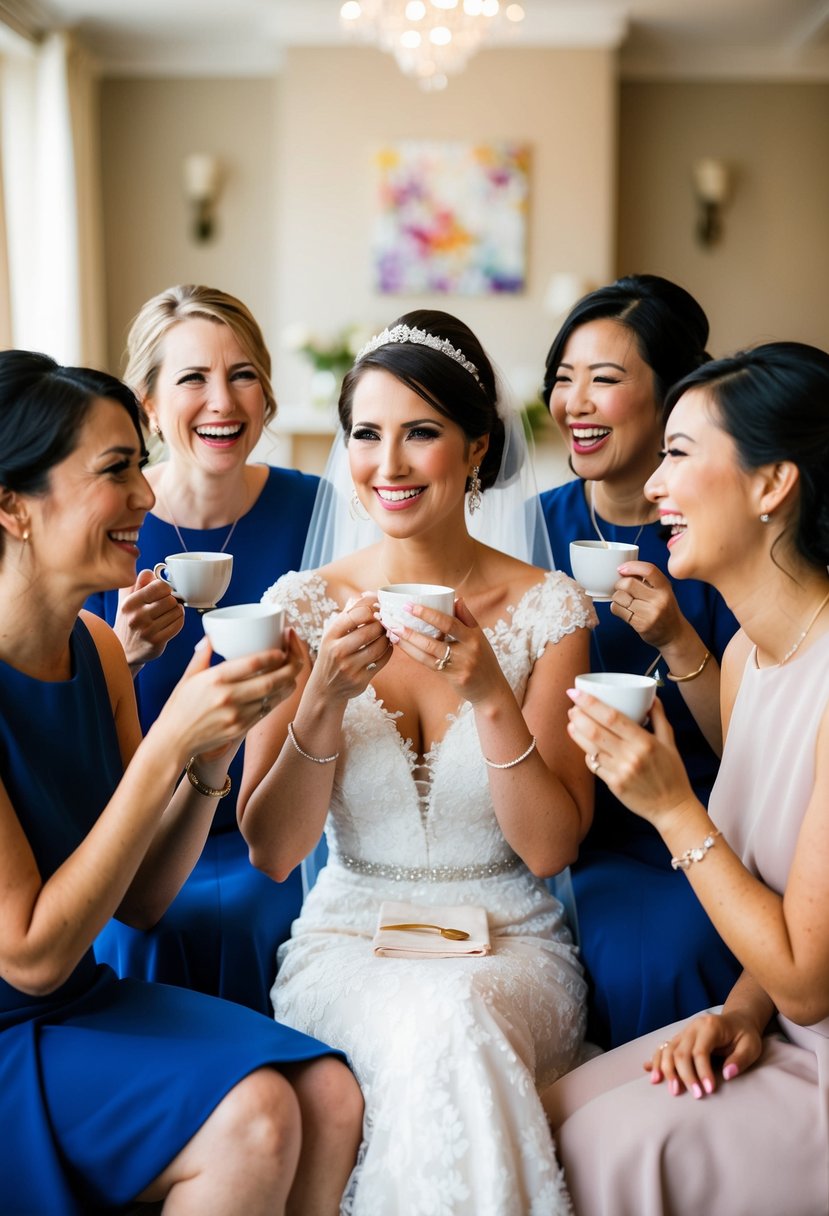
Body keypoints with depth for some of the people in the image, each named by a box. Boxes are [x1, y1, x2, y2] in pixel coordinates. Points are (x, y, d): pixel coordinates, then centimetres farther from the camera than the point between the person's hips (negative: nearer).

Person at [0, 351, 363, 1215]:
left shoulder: (96, 648, 1)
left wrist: (213, 755, -12)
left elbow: (140, 903, 5)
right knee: (251, 1117, -24)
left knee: (330, 1098, -14)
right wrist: (165, 743, -24)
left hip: (82, 1000, 7)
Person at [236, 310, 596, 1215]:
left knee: (462, 1015, -33)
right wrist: (325, 698, -20)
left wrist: (488, 693, -21)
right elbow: (269, 852, -4)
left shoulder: (548, 608, -2)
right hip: (349, 940, 0)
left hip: (512, 944, 0)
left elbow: (551, 849, -6)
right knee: (437, 1030, -32)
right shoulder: (304, 607, -1)